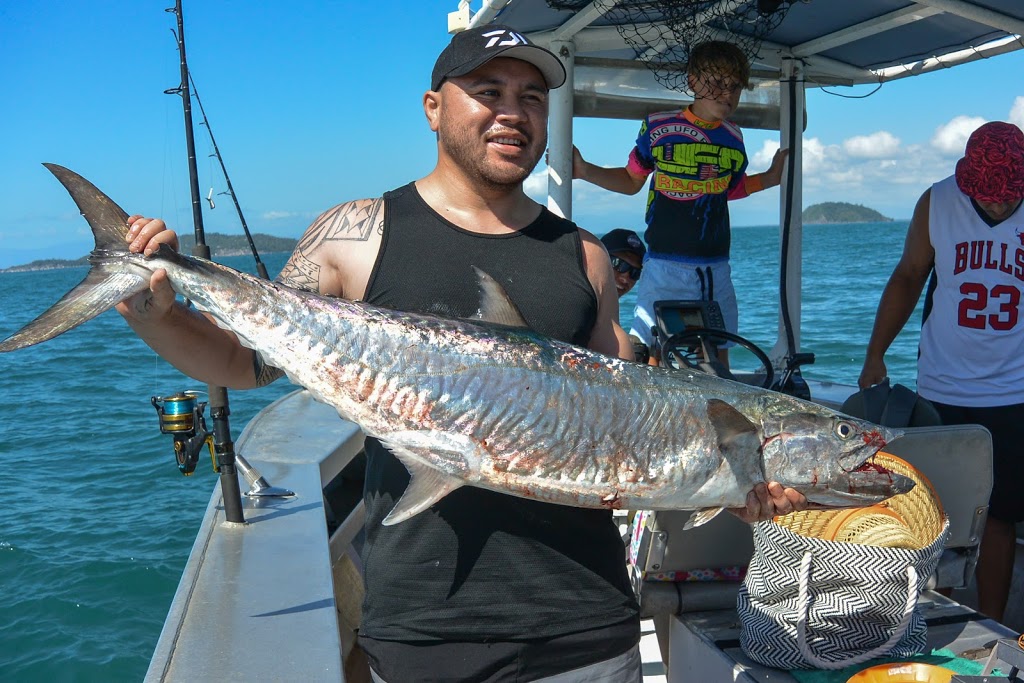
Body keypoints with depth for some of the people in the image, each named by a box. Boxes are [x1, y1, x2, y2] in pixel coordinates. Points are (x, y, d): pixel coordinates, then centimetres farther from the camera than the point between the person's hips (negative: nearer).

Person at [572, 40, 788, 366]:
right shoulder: (658, 127, -1)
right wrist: (584, 171, -1)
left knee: (718, 358, 10)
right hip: (665, 264, -4)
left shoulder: (733, 138, 10)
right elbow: (632, 180, 10)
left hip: (715, 269, 4)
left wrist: (769, 178, 15)